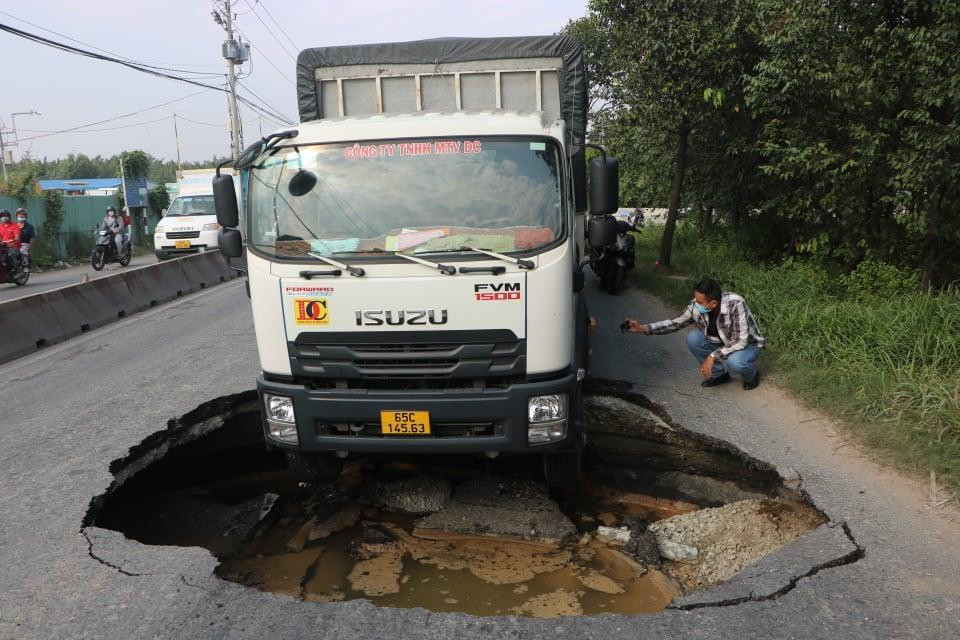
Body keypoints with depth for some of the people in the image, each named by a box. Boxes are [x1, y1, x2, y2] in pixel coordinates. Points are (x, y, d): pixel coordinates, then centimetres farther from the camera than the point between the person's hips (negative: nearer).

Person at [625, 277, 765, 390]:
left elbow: (740, 342, -34)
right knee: (692, 338, -19)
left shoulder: (735, 304, -35)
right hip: (722, 344, 5)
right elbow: (676, 322, -7)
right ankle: (719, 373, 2)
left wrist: (713, 356, -38)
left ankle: (752, 375, 1)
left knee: (734, 362, -37)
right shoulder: (697, 305, -20)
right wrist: (643, 328, -18)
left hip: (748, 344, -5)